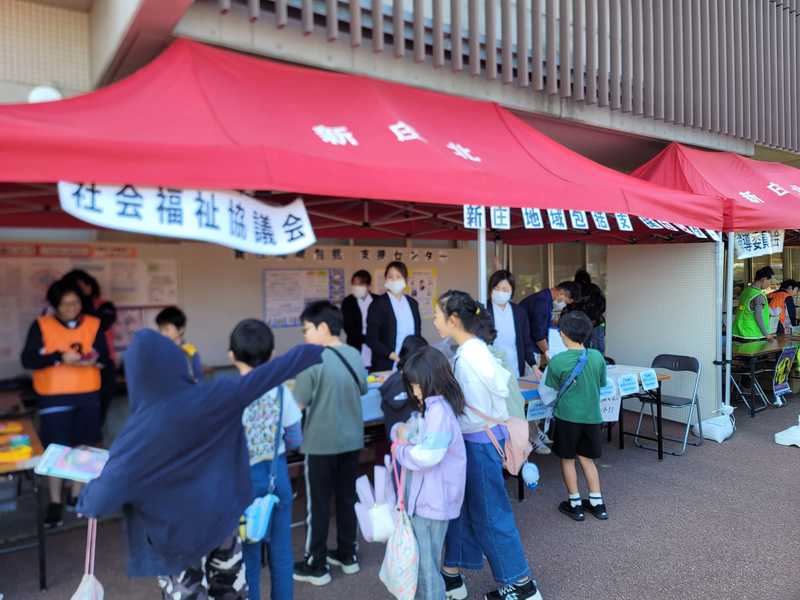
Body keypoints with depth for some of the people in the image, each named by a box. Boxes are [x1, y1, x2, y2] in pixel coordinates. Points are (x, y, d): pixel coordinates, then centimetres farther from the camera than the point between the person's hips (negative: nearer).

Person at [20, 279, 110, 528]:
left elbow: (106, 357, 2)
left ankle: (77, 495, 26)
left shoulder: (93, 324, 2)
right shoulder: (41, 325, -4)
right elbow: (27, 360, -10)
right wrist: (60, 357, -23)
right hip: (54, 397, -2)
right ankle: (55, 502, 18)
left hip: (88, 394, 2)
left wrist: (94, 359, -20)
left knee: (84, 447, 9)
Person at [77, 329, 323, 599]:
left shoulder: (140, 430, -23)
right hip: (220, 519, 3)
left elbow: (105, 498, -20)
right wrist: (312, 351, -1)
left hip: (176, 537, -3)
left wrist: (86, 501, 3)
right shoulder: (213, 397, -18)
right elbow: (262, 376, -11)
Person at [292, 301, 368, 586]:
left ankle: (317, 565, 21)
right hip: (351, 439, 6)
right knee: (347, 498, 17)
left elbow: (298, 403, -16)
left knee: (318, 503, 8)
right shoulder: (355, 355, 0)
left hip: (321, 443, -6)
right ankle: (347, 555, 31)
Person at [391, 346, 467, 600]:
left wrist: (400, 451, -12)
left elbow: (427, 456, -28)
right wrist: (401, 431, -3)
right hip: (428, 496, 10)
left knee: (426, 561, 3)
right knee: (425, 557, 21)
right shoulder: (432, 408, 11)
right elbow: (416, 427, 20)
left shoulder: (438, 410, -21)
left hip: (432, 499, -10)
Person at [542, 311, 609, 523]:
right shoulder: (598, 357, -6)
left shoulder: (557, 361, -16)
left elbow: (553, 389, -3)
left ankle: (575, 504, 20)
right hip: (592, 416, 4)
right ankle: (597, 503, 23)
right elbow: (601, 384, 6)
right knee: (586, 458, 19)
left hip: (567, 416, -4)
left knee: (568, 459, 13)